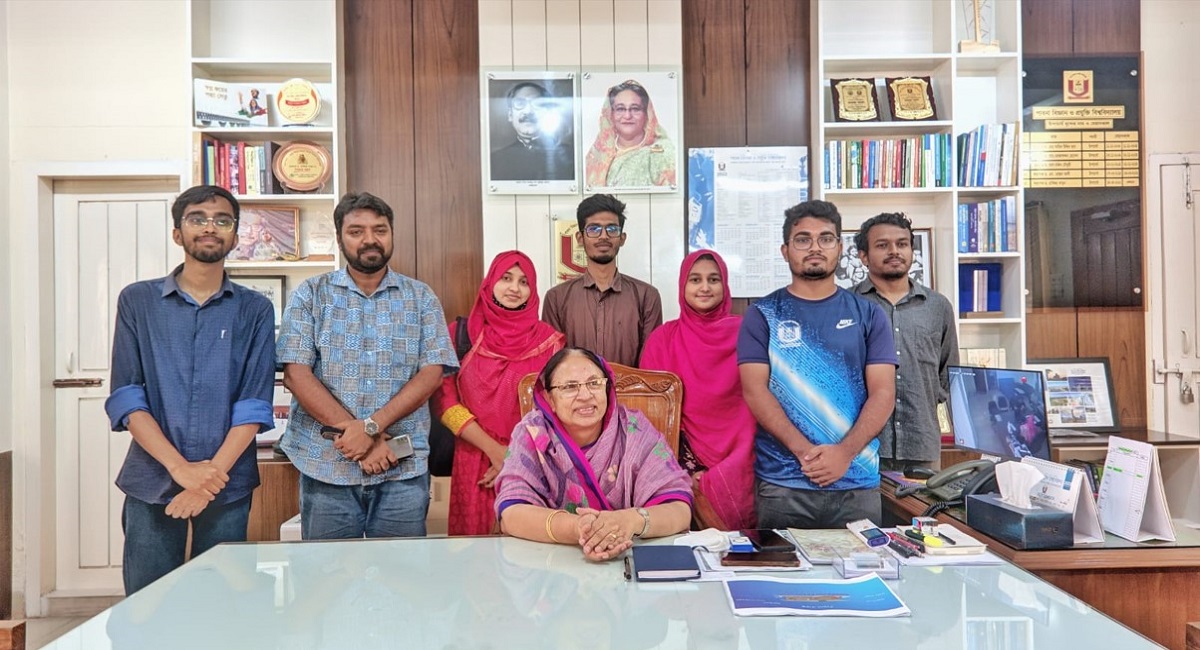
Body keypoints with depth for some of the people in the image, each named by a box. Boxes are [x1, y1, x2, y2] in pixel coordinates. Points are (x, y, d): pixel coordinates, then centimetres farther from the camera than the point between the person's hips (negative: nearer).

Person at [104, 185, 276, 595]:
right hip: (152, 481, 0)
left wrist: (214, 471, -15)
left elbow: (254, 404, -3)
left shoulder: (254, 310, 3)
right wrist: (181, 468, -14)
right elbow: (125, 398, -3)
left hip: (227, 484, 0)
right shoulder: (137, 301, 4)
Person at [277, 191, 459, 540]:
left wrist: (370, 426, -15)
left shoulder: (421, 298, 6)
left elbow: (432, 373, -4)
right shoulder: (310, 295, 5)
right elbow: (296, 375, -5)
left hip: (404, 470, 1)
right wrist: (352, 433, -14)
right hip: (326, 468, 0)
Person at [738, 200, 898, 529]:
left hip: (858, 482, 1)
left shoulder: (868, 315, 8)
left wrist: (844, 452, -14)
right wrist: (805, 451, -16)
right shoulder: (763, 315, 4)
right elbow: (755, 391, -5)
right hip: (781, 483, -1)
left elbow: (883, 393, 1)